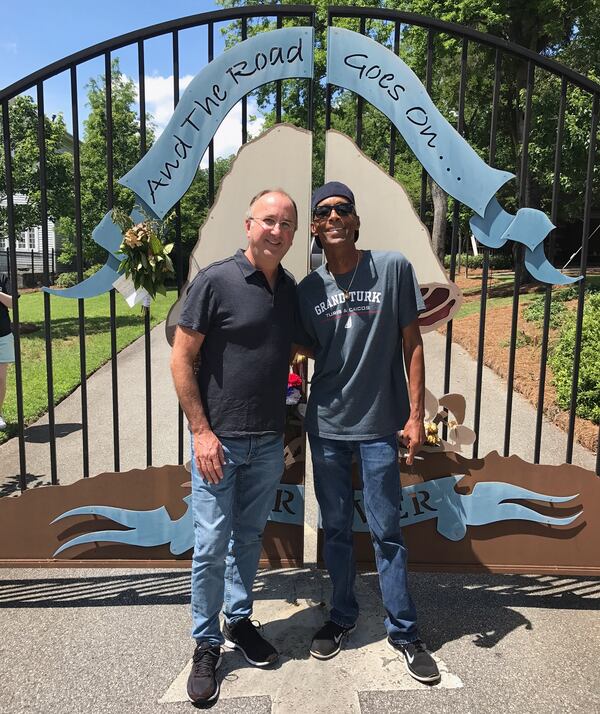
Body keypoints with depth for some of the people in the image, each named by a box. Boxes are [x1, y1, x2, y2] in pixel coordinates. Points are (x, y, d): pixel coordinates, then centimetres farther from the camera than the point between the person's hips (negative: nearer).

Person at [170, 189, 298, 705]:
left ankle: (239, 620, 38)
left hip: (269, 442, 5)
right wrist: (201, 432, -14)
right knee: (211, 545, 5)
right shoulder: (215, 282, -11)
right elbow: (181, 360, -10)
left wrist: (289, 426, 8)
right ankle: (206, 645, 24)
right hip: (219, 439, -5)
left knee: (249, 537, 18)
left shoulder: (290, 289, 6)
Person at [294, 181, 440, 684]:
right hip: (326, 426, 3)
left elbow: (412, 344, -4)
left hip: (379, 426, -3)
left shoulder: (393, 269, -5)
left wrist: (416, 414, -7)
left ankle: (405, 632, 25)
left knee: (386, 532, 6)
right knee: (336, 528, 15)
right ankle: (342, 616, 35)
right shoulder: (308, 289, 3)